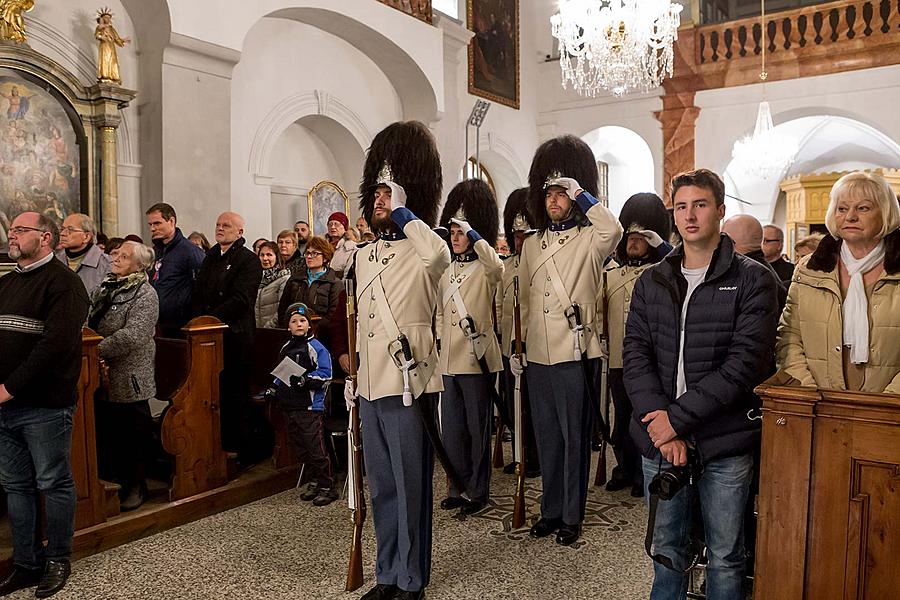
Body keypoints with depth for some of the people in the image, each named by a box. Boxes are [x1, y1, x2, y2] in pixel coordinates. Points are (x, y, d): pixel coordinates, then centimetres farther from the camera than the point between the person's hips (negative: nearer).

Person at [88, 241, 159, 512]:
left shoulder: (145, 294, -12)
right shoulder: (105, 288, 13)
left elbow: (132, 336, -23)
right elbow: (89, 324, 12)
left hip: (129, 379, -7)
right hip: (103, 378, 7)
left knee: (133, 434, 6)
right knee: (105, 432, 16)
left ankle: (136, 486, 21)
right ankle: (111, 481, 32)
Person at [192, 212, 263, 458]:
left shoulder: (249, 260, -5)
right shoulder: (211, 257, 18)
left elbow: (240, 300, -15)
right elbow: (197, 293, 15)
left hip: (235, 337, -6)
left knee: (235, 394, -1)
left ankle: (244, 451, 10)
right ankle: (220, 444, 18)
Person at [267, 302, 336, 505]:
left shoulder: (315, 347, -7)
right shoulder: (285, 348, 14)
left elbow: (325, 374, -12)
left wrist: (306, 380, -23)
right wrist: (274, 388, 13)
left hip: (310, 407, -7)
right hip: (289, 407, 7)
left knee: (316, 449, -7)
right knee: (301, 449, 13)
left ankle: (327, 487, 3)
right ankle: (314, 481, 26)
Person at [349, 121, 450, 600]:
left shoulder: (421, 252, -9)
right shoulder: (363, 256, 14)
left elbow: (439, 256, -36)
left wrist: (402, 212, -22)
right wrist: (353, 380, 19)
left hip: (409, 385, -7)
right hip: (371, 387, 8)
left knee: (410, 485, 4)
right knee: (381, 486, 15)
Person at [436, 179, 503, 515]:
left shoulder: (484, 268, -6)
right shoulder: (446, 269, 13)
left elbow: (497, 267, -30)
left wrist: (472, 233, -29)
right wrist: (438, 343, 10)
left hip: (477, 358, -6)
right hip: (448, 360, 6)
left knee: (477, 427, 4)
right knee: (452, 427, 12)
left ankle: (478, 491, 16)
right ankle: (457, 487, 25)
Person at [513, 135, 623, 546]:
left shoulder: (589, 240, -3)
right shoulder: (532, 244, 13)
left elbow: (614, 230, -29)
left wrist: (580, 193, -19)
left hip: (575, 354, -5)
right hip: (538, 355, 5)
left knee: (574, 436, 4)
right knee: (547, 436, 13)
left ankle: (572, 516, 17)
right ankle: (551, 510, 27)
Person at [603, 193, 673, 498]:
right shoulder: (611, 272, 11)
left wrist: (661, 245, -27)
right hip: (617, 359, 5)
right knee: (621, 418, 15)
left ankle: (644, 474, 21)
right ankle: (624, 469, 30)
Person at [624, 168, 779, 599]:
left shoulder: (752, 280, -4)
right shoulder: (651, 281, 7)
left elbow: (747, 362, -13)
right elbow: (635, 354, 0)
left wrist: (678, 417, -17)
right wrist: (658, 420, -14)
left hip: (725, 443, -3)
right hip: (660, 439, 3)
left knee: (725, 558, 11)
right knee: (666, 550, 17)